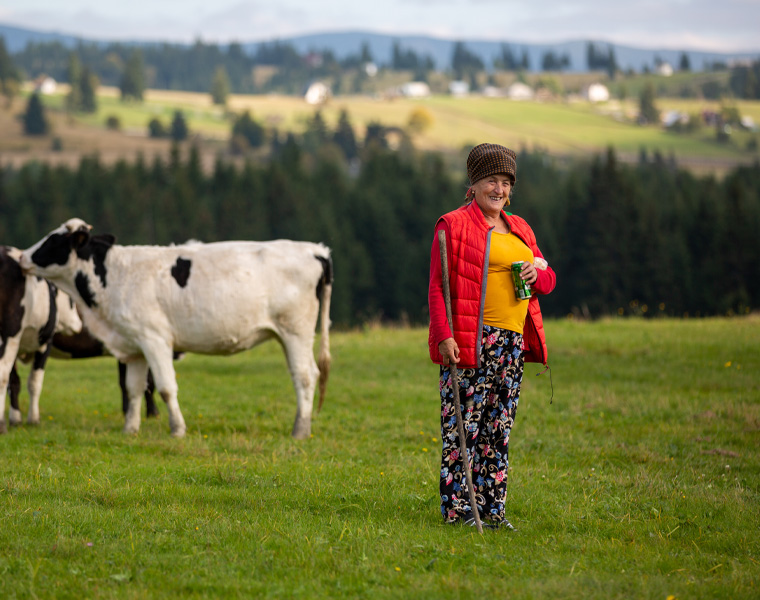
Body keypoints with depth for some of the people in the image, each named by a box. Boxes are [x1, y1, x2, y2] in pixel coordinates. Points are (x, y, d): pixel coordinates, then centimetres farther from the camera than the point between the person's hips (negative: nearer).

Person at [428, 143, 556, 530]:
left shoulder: (519, 230, 19)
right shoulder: (454, 226, -2)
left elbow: (548, 280, 23)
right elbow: (438, 287, -7)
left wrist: (537, 274, -2)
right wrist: (443, 336, -17)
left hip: (512, 343, 7)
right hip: (469, 341, -7)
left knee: (499, 427, 8)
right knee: (463, 424, -7)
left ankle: (491, 506, 13)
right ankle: (457, 507, -4)